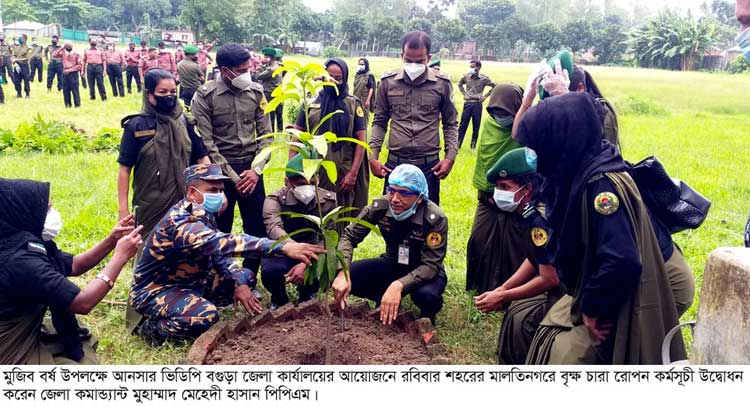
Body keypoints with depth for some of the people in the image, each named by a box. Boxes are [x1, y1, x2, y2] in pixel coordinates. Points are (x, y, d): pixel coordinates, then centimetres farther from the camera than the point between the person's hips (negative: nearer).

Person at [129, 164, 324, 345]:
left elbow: (218, 250, 6)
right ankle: (154, 327, -7)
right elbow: (221, 243, -45)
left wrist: (239, 283, -13)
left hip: (189, 281, 9)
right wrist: (284, 247, -53)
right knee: (206, 316, -34)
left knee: (245, 277, 6)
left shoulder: (204, 214, -1)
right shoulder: (179, 222, -30)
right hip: (155, 290, -9)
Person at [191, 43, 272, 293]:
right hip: (220, 171, -3)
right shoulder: (205, 96, -8)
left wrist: (256, 170, -9)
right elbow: (206, 143, -10)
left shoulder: (256, 92, 2)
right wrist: (231, 176, -12)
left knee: (258, 228, 9)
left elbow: (265, 135, 3)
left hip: (251, 169, 4)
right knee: (220, 231, 7)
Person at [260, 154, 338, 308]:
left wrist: (306, 264, -35)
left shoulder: (327, 200, -11)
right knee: (270, 271, -35)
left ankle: (306, 295, 8)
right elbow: (274, 229, -36)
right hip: (281, 253, -2)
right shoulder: (275, 200, -17)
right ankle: (279, 300, 4)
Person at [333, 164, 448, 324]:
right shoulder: (381, 206, -18)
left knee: (427, 297, -39)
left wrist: (398, 285, -46)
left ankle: (426, 320, 0)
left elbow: (431, 265, -29)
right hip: (392, 264, 3)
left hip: (424, 272, -3)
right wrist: (343, 273, -32)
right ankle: (383, 300, 8)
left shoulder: (435, 219, -27)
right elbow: (349, 236, -14)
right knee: (341, 277, -19)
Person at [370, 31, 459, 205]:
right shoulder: (388, 82, 1)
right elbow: (380, 122, 9)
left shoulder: (442, 84, -1)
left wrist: (450, 157, -4)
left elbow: (450, 124, 7)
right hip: (395, 163, 1)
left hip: (429, 164, -1)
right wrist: (373, 157, 0)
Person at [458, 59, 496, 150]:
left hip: (477, 104, -1)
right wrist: (464, 93, 10)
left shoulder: (484, 78, -6)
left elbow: (494, 87, 6)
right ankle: (457, 145, 7)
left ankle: (473, 146, 16)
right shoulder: (466, 76, 0)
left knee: (476, 127, 5)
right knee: (462, 125, 2)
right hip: (467, 103, 1)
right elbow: (460, 84, 21)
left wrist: (485, 96, 1)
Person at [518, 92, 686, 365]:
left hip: (616, 309, -8)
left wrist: (592, 308, -22)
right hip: (593, 294, 9)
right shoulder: (579, 172, -1)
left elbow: (622, 261, -34)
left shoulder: (602, 183, -28)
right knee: (548, 339, 17)